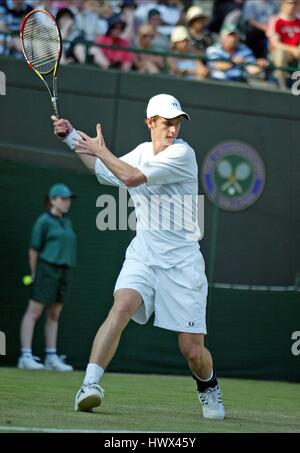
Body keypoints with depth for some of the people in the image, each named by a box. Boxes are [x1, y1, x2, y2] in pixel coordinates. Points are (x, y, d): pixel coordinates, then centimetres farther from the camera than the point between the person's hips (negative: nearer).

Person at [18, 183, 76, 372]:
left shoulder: (67, 222, 16)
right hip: (47, 269, -7)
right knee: (34, 312, -8)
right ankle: (25, 357, -11)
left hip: (64, 271, 7)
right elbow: (34, 249, -4)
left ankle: (52, 358, 10)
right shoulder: (44, 221, -6)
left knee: (54, 314, 9)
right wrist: (34, 274, 0)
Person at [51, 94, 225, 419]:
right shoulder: (142, 151, 10)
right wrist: (72, 136, 27)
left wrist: (100, 150, -7)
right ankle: (90, 384, -34)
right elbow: (106, 173, 30)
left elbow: (132, 177, -20)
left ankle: (208, 387, 31)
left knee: (193, 350, -2)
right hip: (143, 255, 4)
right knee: (122, 306, -28)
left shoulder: (182, 154, -11)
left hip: (181, 261, -4)